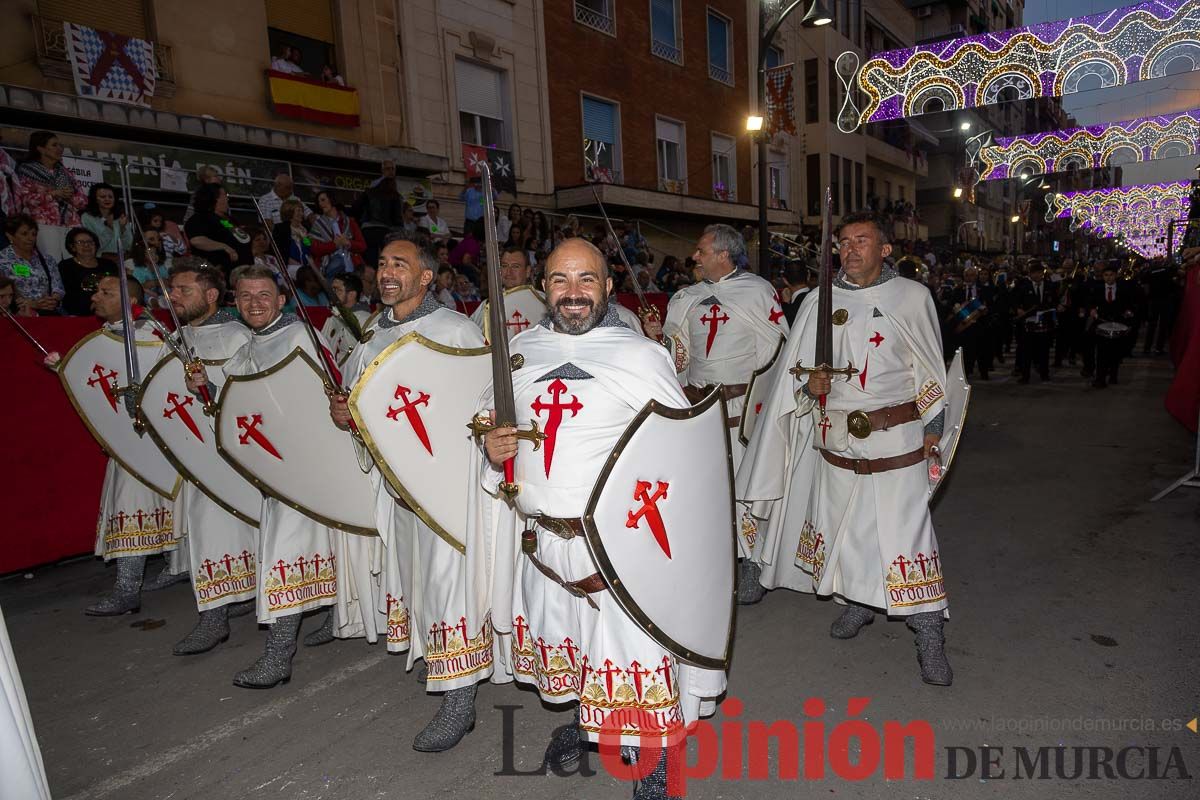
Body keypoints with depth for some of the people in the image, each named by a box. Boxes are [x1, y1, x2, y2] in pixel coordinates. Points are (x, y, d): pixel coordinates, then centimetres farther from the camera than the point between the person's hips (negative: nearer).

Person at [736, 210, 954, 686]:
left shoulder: (911, 296, 0)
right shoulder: (820, 301, 3)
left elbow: (929, 365, 8)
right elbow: (796, 367, 7)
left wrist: (933, 424, 8)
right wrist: (810, 385, -14)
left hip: (897, 436, -2)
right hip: (836, 437, 3)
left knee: (907, 528, -3)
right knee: (843, 522, 13)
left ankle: (929, 639, 10)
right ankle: (858, 602, 37)